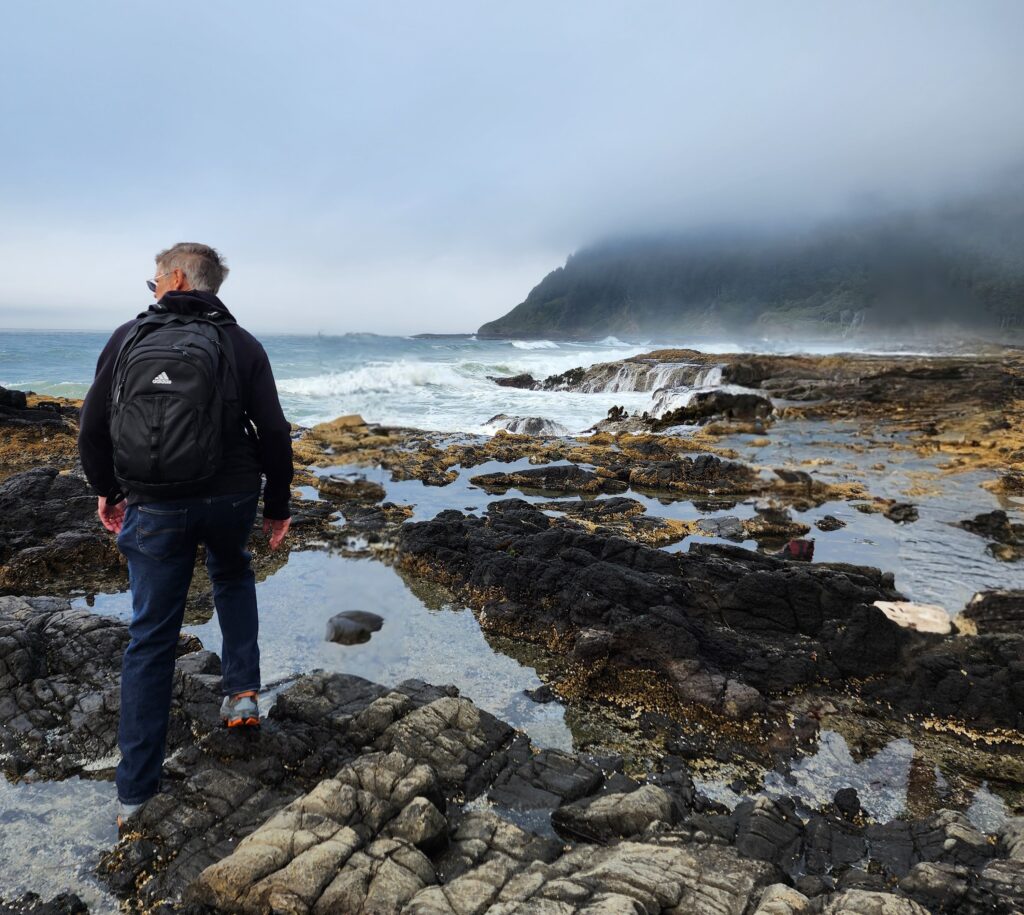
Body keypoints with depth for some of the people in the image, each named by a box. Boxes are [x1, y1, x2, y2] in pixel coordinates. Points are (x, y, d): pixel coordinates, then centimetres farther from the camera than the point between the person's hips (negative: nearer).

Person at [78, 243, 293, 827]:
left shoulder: (129, 336, 1)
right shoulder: (243, 345, 0)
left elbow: (93, 428, 1)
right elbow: (274, 433, -5)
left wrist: (107, 491, 17)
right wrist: (277, 508, 6)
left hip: (156, 508, 0)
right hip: (232, 500, 1)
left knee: (151, 637, 9)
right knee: (233, 576, 32)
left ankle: (137, 788, 17)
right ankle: (243, 692, 21)